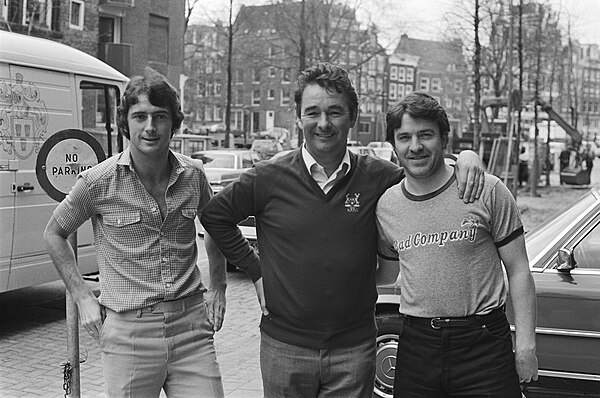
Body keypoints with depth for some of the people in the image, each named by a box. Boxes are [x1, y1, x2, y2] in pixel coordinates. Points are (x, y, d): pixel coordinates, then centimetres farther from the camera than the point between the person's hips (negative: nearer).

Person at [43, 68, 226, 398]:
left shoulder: (192, 175, 2)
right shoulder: (99, 181, -7)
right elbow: (54, 234, 8)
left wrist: (218, 289, 15)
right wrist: (83, 298, 1)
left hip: (192, 325, 3)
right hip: (128, 330, -2)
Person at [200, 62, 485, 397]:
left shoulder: (378, 178, -2)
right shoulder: (269, 178, -5)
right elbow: (214, 215, 8)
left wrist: (464, 156, -7)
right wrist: (255, 269, 3)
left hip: (354, 349, 1)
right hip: (284, 347, 0)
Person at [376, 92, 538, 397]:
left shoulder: (488, 191, -6)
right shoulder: (386, 205, 5)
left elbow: (518, 271, -2)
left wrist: (526, 343, -5)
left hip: (484, 345, -3)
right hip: (416, 346, 3)